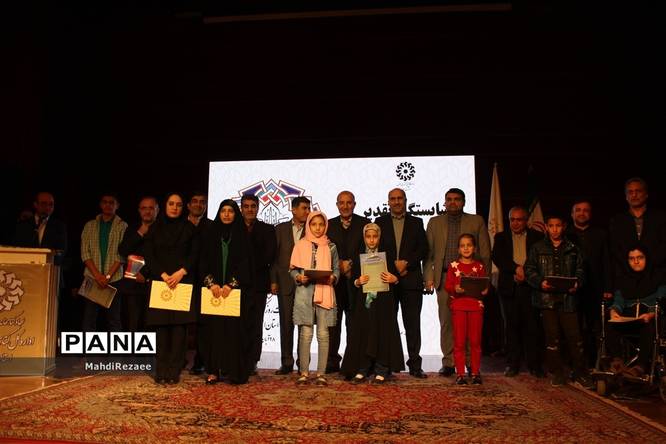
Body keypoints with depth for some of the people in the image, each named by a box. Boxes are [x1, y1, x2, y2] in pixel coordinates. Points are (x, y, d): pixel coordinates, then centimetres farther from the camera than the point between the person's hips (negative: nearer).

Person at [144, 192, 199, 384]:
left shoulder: (189, 228, 10)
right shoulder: (155, 228, 12)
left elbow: (194, 253, 3)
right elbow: (149, 255, 5)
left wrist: (181, 272, -11)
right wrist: (163, 275, -8)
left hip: (183, 281, -1)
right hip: (160, 281, 1)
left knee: (179, 324, -5)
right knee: (161, 326, -2)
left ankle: (174, 372, -3)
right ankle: (161, 371, 3)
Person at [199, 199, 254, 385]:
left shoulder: (242, 235, 6)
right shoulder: (211, 234, 10)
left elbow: (245, 263, -1)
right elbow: (204, 261, 6)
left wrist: (231, 284, -12)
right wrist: (211, 283, -8)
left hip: (236, 291, -1)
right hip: (214, 289, 2)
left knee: (235, 328, -4)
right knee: (213, 328, 0)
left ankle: (234, 371, 2)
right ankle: (214, 370, 5)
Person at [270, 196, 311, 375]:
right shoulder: (280, 229, 9)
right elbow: (274, 256, 8)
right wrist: (273, 281, 1)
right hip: (285, 283, 1)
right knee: (286, 324, 4)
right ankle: (286, 363, 13)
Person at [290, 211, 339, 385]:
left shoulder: (331, 247, 10)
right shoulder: (300, 245, 7)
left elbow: (337, 268, 12)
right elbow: (292, 269, 9)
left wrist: (333, 277, -8)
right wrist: (299, 277, -10)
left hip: (324, 292, 1)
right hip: (304, 292, -1)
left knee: (323, 334, -1)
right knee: (305, 333, -3)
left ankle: (321, 374, 5)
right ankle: (304, 373, 6)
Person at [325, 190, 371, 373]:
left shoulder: (364, 223, 6)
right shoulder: (329, 225, 12)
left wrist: (351, 264, -9)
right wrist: (339, 265, -7)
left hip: (356, 280, -2)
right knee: (333, 321, 3)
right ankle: (332, 361, 9)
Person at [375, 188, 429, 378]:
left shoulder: (416, 223, 12)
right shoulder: (380, 222, 10)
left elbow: (424, 249, 4)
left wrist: (406, 263, -10)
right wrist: (394, 266, -8)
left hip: (411, 279, 0)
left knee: (412, 323, 1)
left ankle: (415, 364, 8)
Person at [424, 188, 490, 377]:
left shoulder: (477, 221, 9)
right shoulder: (434, 223, 14)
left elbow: (485, 253, 6)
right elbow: (428, 253, 10)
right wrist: (428, 277, 0)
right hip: (444, 279, 2)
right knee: (446, 322, 4)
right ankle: (448, 363, 12)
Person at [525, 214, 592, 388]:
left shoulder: (573, 249, 11)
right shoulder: (537, 248, 8)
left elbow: (580, 270, 13)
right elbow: (529, 270, 5)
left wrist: (577, 283, -7)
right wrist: (540, 282, -12)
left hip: (567, 297, 0)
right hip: (546, 298, 0)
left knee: (574, 335, -2)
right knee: (552, 337, 3)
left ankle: (580, 373, 12)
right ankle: (557, 374, 15)